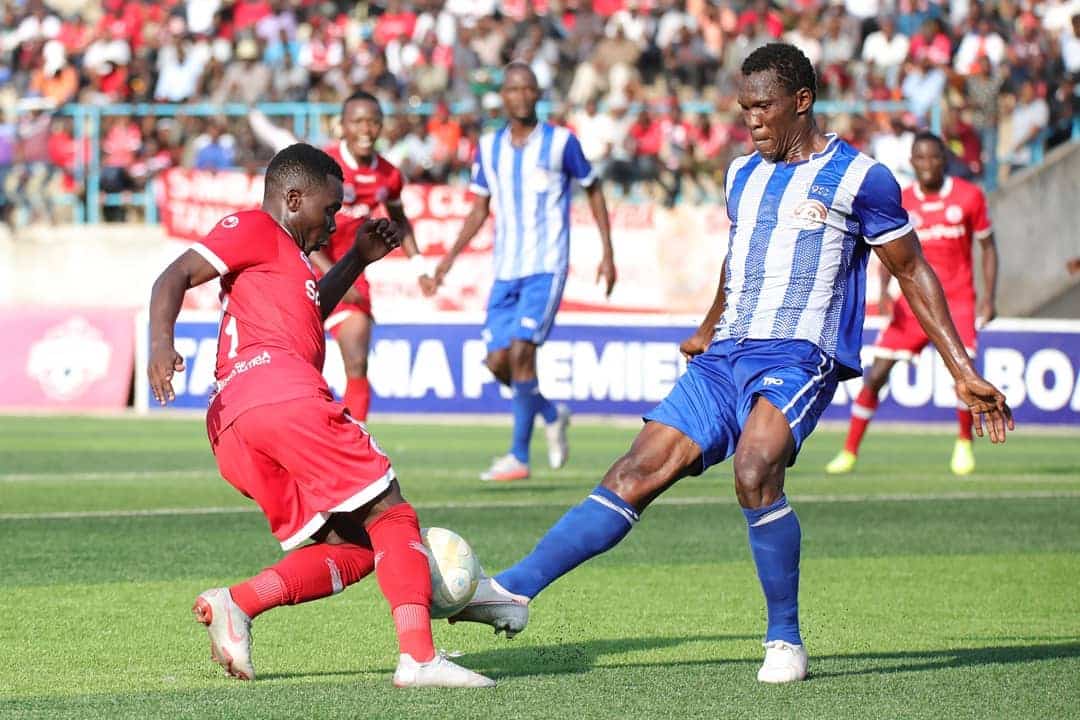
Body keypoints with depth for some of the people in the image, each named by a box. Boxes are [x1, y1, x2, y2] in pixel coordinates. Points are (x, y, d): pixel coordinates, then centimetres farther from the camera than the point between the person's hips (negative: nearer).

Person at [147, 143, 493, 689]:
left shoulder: (284, 254, 35)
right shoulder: (253, 227, 8)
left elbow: (306, 314, 54)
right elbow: (175, 277, -4)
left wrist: (357, 259, 47)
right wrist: (161, 340, -21)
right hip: (277, 385, -10)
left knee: (349, 550, 6)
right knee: (392, 516, -10)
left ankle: (235, 604, -14)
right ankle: (419, 657, -24)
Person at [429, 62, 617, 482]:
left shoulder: (560, 143, -3)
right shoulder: (489, 148, 9)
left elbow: (593, 191, 8)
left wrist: (607, 252, 3)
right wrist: (451, 255, 7)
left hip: (546, 268, -5)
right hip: (505, 270, 5)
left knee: (521, 351, -18)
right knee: (498, 362, -1)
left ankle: (519, 455, -11)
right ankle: (552, 416, 27)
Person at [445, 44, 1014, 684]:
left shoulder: (859, 177, 0)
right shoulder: (743, 176, 18)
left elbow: (914, 272, 5)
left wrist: (963, 372, 1)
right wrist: (707, 331, 48)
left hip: (799, 353, -6)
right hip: (727, 355, 6)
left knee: (754, 470, -32)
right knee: (638, 472, -6)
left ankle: (786, 640, -19)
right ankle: (514, 592, -11)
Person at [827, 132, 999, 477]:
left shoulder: (969, 196, -2)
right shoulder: (900, 204, 1)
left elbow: (988, 247, 6)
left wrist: (988, 297, -4)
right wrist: (884, 292, -7)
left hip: (958, 300, -2)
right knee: (876, 375, -5)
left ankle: (964, 445, 5)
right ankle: (849, 452, 6)